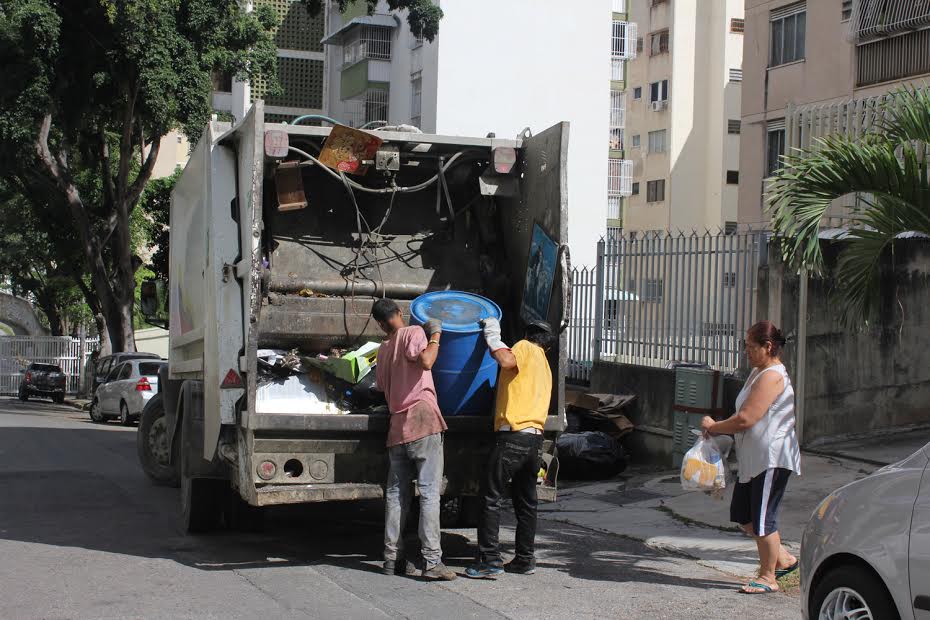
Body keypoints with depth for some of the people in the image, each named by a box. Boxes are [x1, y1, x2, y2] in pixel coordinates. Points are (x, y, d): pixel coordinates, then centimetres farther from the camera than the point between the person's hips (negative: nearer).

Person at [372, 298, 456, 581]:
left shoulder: (383, 350, 19)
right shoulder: (414, 333, 0)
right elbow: (425, 361, -18)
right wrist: (435, 335, -4)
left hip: (397, 426, 6)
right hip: (422, 420, -6)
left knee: (396, 494, 11)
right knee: (429, 492, -8)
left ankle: (392, 557, 13)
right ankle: (432, 560, -12)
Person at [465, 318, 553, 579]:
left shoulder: (525, 347, 1)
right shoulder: (545, 366, 26)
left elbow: (507, 361, -20)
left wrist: (492, 337, -7)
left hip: (514, 434, -8)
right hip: (535, 438, 8)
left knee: (491, 497, -5)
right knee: (525, 501, 15)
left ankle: (490, 560, -8)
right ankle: (525, 559, 18)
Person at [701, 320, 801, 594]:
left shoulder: (772, 376, -18)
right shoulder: (758, 372, 15)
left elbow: (745, 419, -23)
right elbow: (744, 415, 20)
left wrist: (714, 427, -9)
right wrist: (718, 429, 4)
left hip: (771, 458, -10)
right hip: (754, 459, 10)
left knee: (762, 518, -2)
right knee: (743, 516, 13)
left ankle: (768, 577, 11)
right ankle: (782, 558, 26)